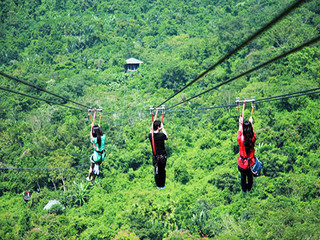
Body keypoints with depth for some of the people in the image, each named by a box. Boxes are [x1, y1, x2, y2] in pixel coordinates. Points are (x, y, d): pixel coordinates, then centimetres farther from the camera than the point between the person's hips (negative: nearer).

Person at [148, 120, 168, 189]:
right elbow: (167, 138, 6)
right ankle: (162, 185, 24)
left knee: (156, 171, 14)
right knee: (162, 171, 14)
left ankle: (158, 185, 23)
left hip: (155, 157, 3)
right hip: (162, 156, -2)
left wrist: (152, 128, 20)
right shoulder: (162, 135, -19)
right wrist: (163, 128, 11)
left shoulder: (150, 136, -9)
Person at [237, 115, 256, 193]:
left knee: (243, 176, 27)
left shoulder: (240, 139, -29)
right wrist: (251, 123, 13)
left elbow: (240, 132, -7)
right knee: (250, 176, 30)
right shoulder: (253, 139, -23)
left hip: (242, 163, -2)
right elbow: (252, 131, -1)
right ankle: (249, 188, 55)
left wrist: (240, 123, 6)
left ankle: (244, 189, 50)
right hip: (251, 163, 2)